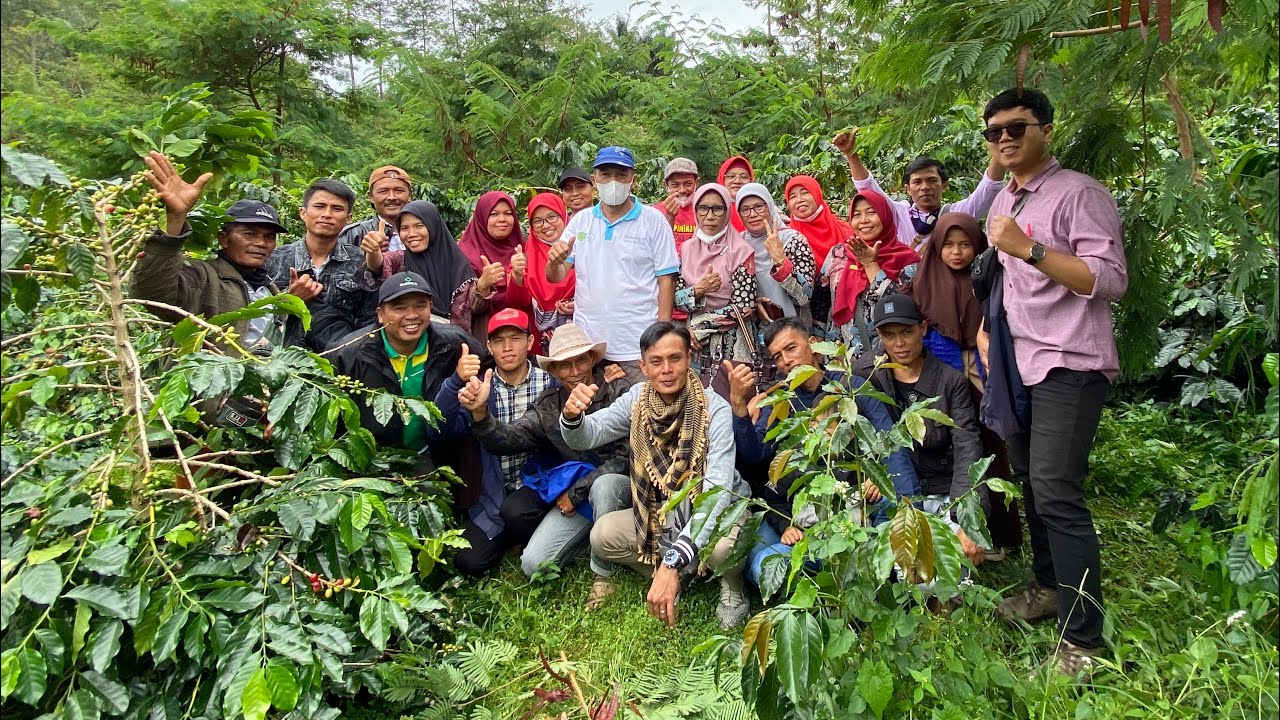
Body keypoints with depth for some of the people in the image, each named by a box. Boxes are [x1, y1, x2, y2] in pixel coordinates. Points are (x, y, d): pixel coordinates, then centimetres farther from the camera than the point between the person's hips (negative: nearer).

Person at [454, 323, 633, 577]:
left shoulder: (619, 391, -13)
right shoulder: (548, 406, 2)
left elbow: (627, 456, -16)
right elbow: (507, 438, -10)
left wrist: (577, 492, -14)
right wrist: (481, 412, -31)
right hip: (573, 491, 5)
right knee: (533, 564, -11)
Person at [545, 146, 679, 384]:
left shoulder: (654, 220, 1)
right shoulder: (580, 221, 10)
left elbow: (666, 280, -1)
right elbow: (556, 277, 10)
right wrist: (555, 262, -14)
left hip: (639, 346, -3)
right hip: (586, 343, 3)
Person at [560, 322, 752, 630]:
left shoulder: (715, 410, -26)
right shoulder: (637, 399, -9)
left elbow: (718, 489, -35)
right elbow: (587, 436, -14)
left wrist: (672, 561, -46)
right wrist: (572, 416, -41)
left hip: (715, 510, -3)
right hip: (660, 510, 4)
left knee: (721, 547, -37)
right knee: (603, 535, -22)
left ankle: (731, 585, -2)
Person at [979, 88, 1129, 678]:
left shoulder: (1079, 193, -8)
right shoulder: (1003, 202, 17)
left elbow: (1111, 279, -17)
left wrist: (1030, 249, -23)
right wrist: (988, 337, 17)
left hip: (1069, 366, -8)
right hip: (1019, 363, 8)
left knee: (1056, 494, -14)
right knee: (1030, 481, 12)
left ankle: (1083, 639, -6)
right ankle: (1049, 586, 28)